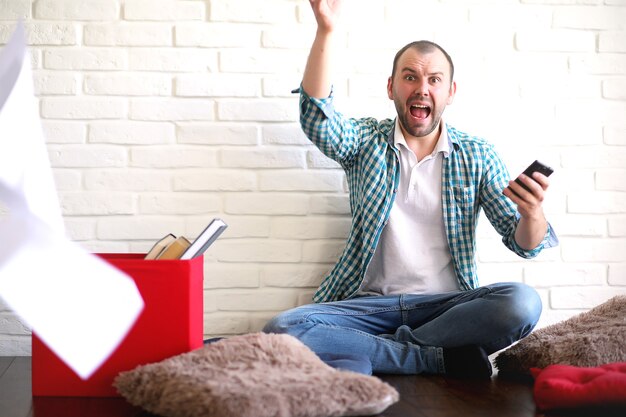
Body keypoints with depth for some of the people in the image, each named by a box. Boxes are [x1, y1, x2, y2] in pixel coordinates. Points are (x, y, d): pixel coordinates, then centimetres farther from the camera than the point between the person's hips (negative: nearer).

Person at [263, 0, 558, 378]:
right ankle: (443, 357, -22)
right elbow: (318, 120, -14)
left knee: (523, 302, -30)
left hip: (448, 304, 1)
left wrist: (531, 213, -21)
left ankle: (372, 355, -18)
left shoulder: (477, 156, 9)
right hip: (370, 302, 0)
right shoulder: (367, 140, 9)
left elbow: (524, 243, 4)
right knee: (281, 331, -27)